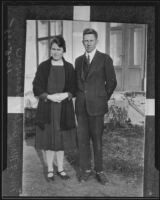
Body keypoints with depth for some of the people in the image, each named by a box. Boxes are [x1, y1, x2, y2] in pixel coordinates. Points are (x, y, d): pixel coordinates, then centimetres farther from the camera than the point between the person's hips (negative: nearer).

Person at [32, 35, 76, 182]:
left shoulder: (69, 67, 4)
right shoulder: (43, 67, 1)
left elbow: (74, 88, 4)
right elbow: (36, 87, -1)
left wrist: (66, 95, -16)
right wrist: (49, 96, -17)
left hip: (64, 108, 1)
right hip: (47, 108, -1)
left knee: (61, 139, 8)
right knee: (49, 138, 5)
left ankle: (60, 169, 23)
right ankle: (50, 169, 20)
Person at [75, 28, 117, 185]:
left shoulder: (105, 59, -1)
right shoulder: (78, 60, 12)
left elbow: (111, 82, 2)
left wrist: (103, 99, 5)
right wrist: (80, 98, 12)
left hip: (96, 106, -4)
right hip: (81, 106, 4)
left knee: (97, 139, 2)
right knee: (82, 139, 7)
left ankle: (99, 170, 17)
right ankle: (85, 169, 21)